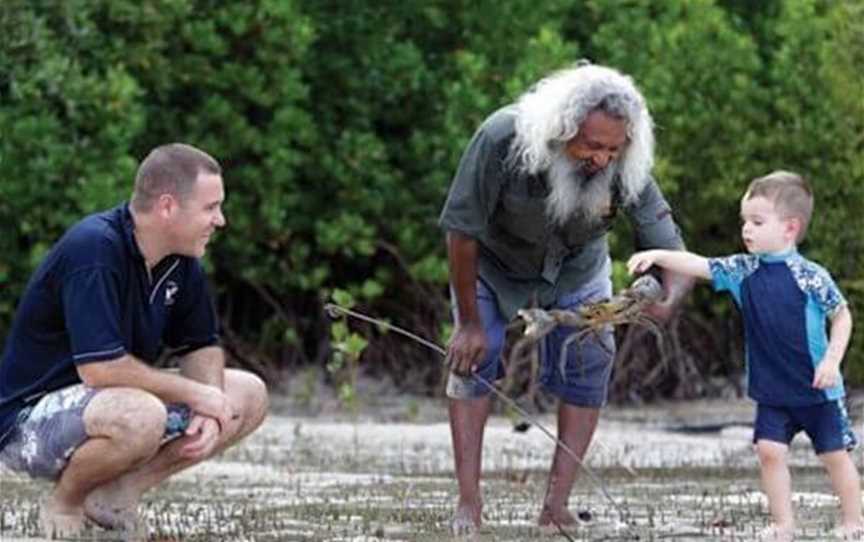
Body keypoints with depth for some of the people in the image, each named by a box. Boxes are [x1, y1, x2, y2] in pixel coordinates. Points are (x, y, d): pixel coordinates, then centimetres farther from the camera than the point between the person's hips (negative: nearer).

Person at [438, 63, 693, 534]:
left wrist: (667, 301, -52)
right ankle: (468, 502, -8)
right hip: (495, 260, -2)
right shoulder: (501, 140, -40)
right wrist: (469, 323, -23)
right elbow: (461, 231, -28)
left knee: (588, 363, -10)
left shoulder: (626, 170, -33)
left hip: (577, 267, 2)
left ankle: (556, 503, -6)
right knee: (472, 361, -12)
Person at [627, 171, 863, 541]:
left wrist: (831, 360, -15)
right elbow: (700, 266, -4)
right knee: (770, 450, -4)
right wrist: (658, 256, -16)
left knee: (834, 454, 5)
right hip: (772, 390, 4)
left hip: (816, 389, -4)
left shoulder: (810, 276, -16)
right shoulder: (743, 271, -1)